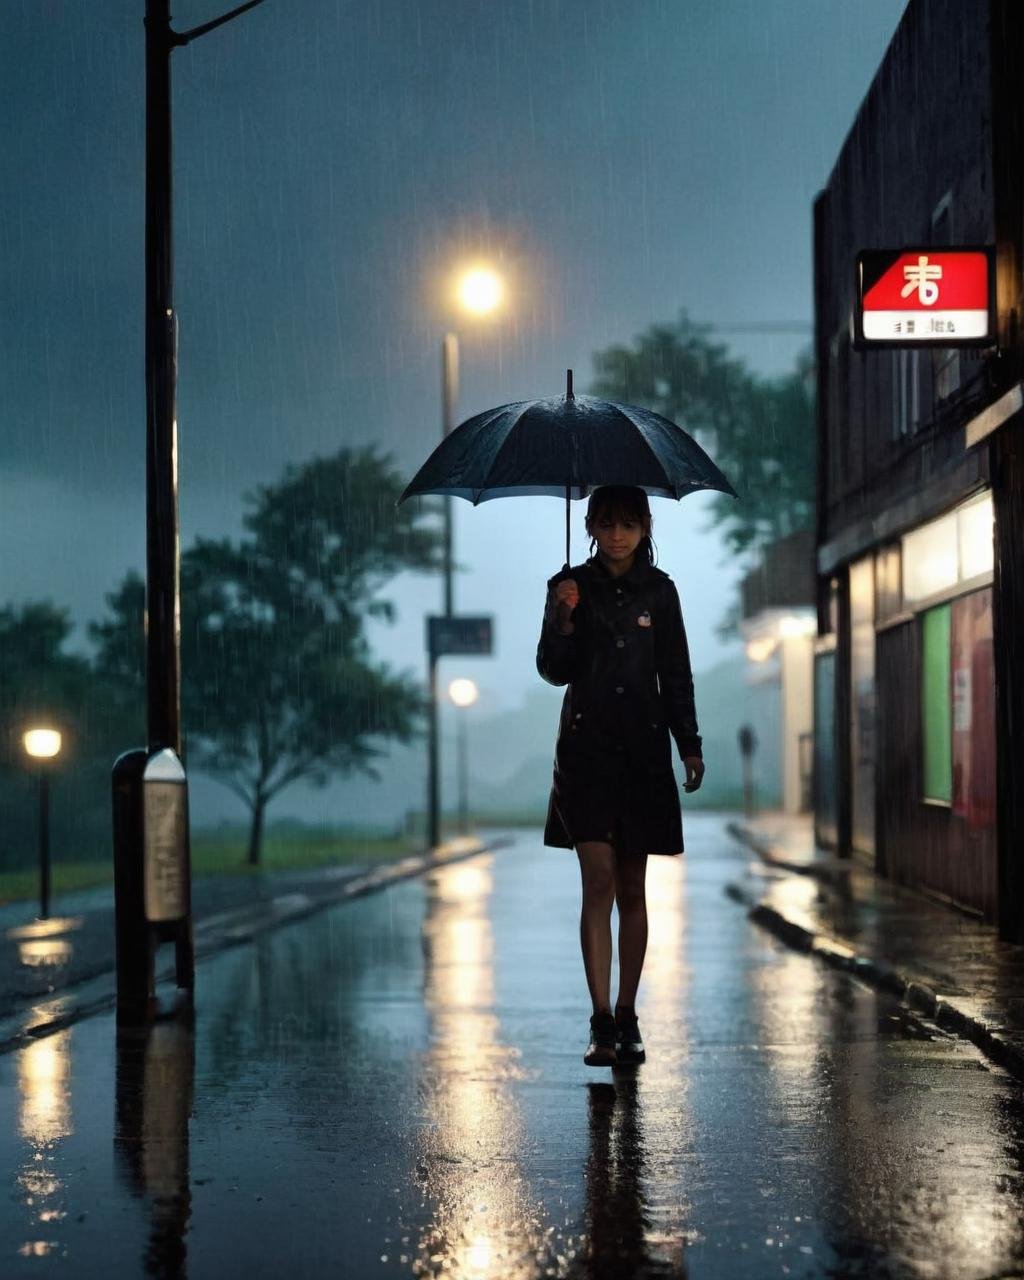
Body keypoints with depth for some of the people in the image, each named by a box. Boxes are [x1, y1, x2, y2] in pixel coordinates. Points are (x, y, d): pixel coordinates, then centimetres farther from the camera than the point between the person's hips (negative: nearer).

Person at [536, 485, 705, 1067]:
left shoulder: (659, 590, 6)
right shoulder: (572, 586, 1)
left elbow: (676, 675, 10)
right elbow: (554, 671, -1)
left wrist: (690, 745, 4)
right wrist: (563, 621, -18)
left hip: (643, 749, 2)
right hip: (586, 746, -2)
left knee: (633, 889, 6)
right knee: (599, 879, -11)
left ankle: (628, 1019, 15)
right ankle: (601, 1023, -10)